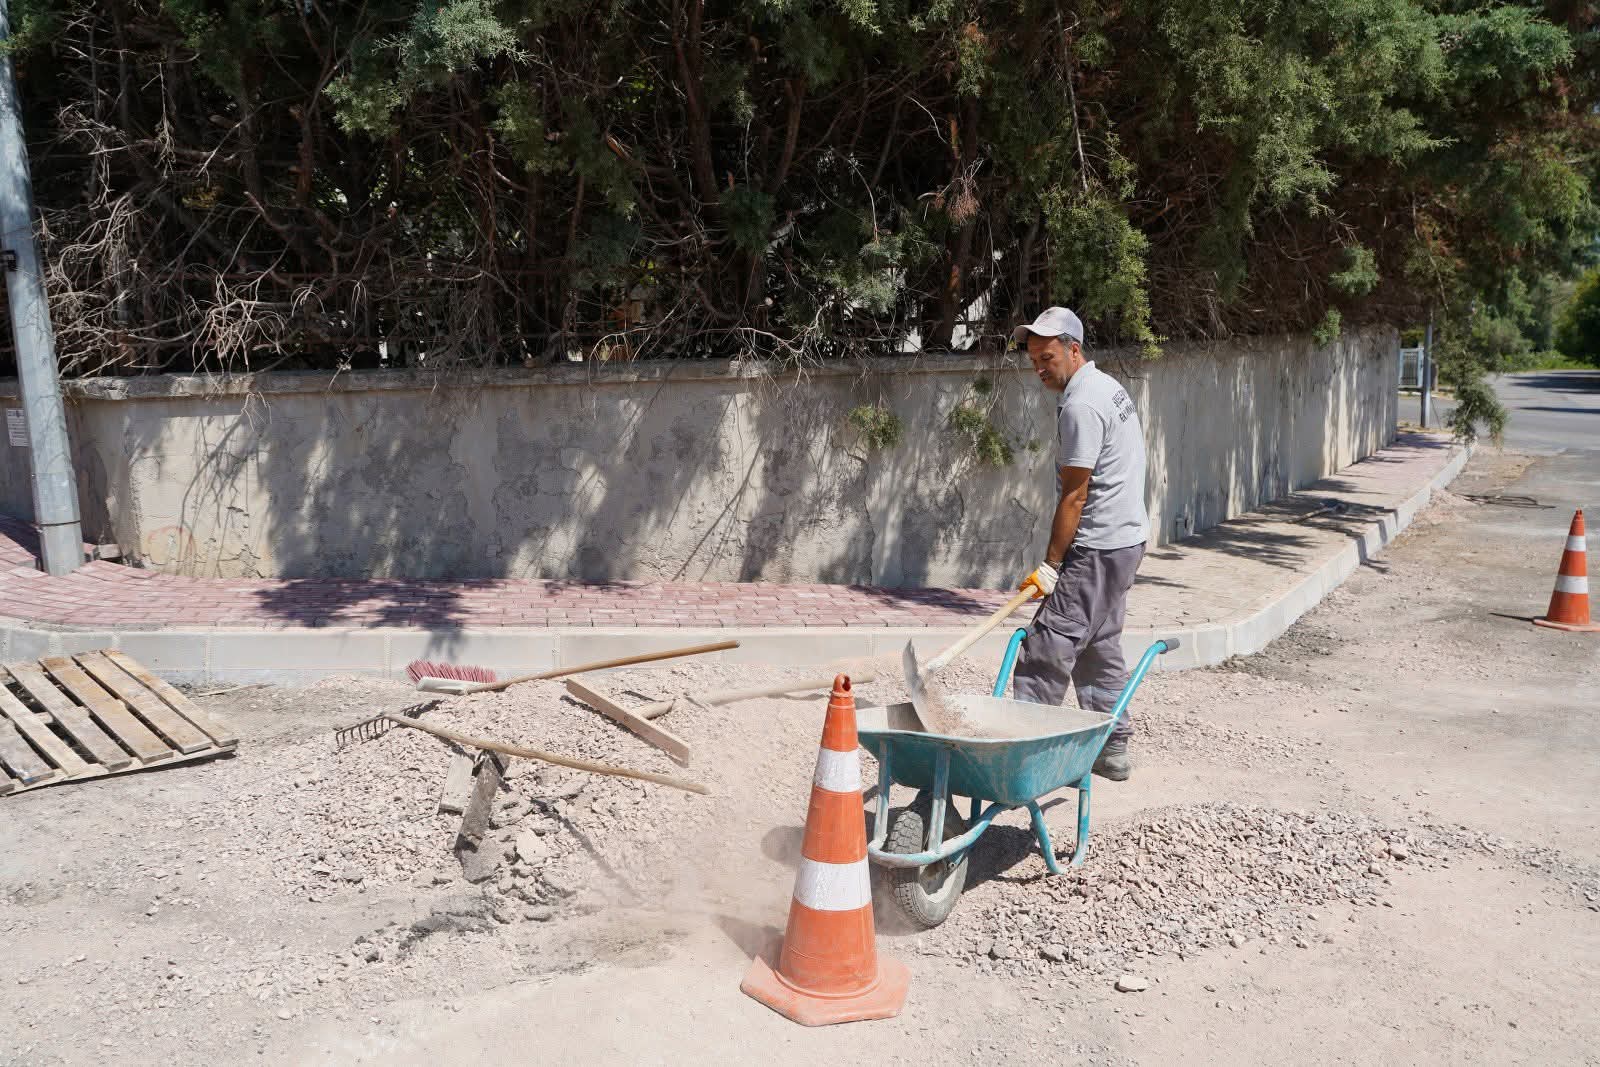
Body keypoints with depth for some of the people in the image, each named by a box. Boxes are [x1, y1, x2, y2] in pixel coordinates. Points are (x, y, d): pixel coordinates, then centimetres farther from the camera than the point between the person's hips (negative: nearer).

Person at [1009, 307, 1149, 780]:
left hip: (1098, 549, -11)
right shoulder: (1108, 387, 15)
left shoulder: (1081, 405, -18)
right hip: (1125, 538, 11)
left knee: (1046, 648, -9)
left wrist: (1050, 565, -15)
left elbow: (1075, 496, -19)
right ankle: (1112, 750, 23)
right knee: (1099, 647, 17)